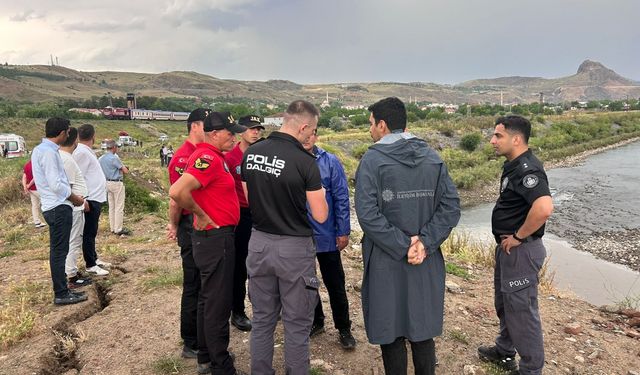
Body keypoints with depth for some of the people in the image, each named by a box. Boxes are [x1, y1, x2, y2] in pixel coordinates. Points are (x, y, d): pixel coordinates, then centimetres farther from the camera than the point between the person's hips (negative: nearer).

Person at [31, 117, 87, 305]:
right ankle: (61, 294, 4)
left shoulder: (39, 150, 13)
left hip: (53, 206, 10)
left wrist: (71, 196, 16)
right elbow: (56, 185, -21)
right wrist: (75, 198, -7)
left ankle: (61, 290, 24)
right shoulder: (49, 152, -17)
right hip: (59, 207, -10)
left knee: (58, 250, 15)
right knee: (59, 251, -3)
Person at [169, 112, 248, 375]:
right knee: (218, 304, -1)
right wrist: (202, 216, -19)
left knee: (209, 299, 19)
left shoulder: (214, 157, 11)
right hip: (215, 237, -11)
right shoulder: (207, 158, -20)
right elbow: (177, 192, -32)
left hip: (217, 237, 11)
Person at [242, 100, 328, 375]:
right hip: (294, 248, -5)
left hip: (259, 243, 6)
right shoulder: (304, 161, -17)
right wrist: (319, 193, 6)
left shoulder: (250, 153, 0)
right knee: (297, 324, 10)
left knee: (262, 319, 19)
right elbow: (320, 216, -13)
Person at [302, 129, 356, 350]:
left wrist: (343, 232, -6)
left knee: (335, 284, 7)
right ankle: (316, 321, 38)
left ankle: (344, 329, 24)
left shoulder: (330, 162, -7)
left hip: (326, 235, -2)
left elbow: (341, 198, -5)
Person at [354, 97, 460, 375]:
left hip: (386, 261, -4)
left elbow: (367, 214, -20)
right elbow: (451, 206, -3)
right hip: (427, 261, 4)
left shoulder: (372, 160, -10)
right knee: (423, 328, 18)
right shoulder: (433, 157, 4)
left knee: (390, 331, 10)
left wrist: (402, 247, -16)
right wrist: (425, 243, -9)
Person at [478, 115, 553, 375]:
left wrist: (518, 237, -25)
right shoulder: (514, 165, 8)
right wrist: (506, 239, 13)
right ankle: (505, 352, 42)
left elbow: (544, 207, -39)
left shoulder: (527, 169, -23)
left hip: (521, 250, -10)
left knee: (521, 310, 3)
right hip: (507, 247, 10)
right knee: (505, 303, 23)